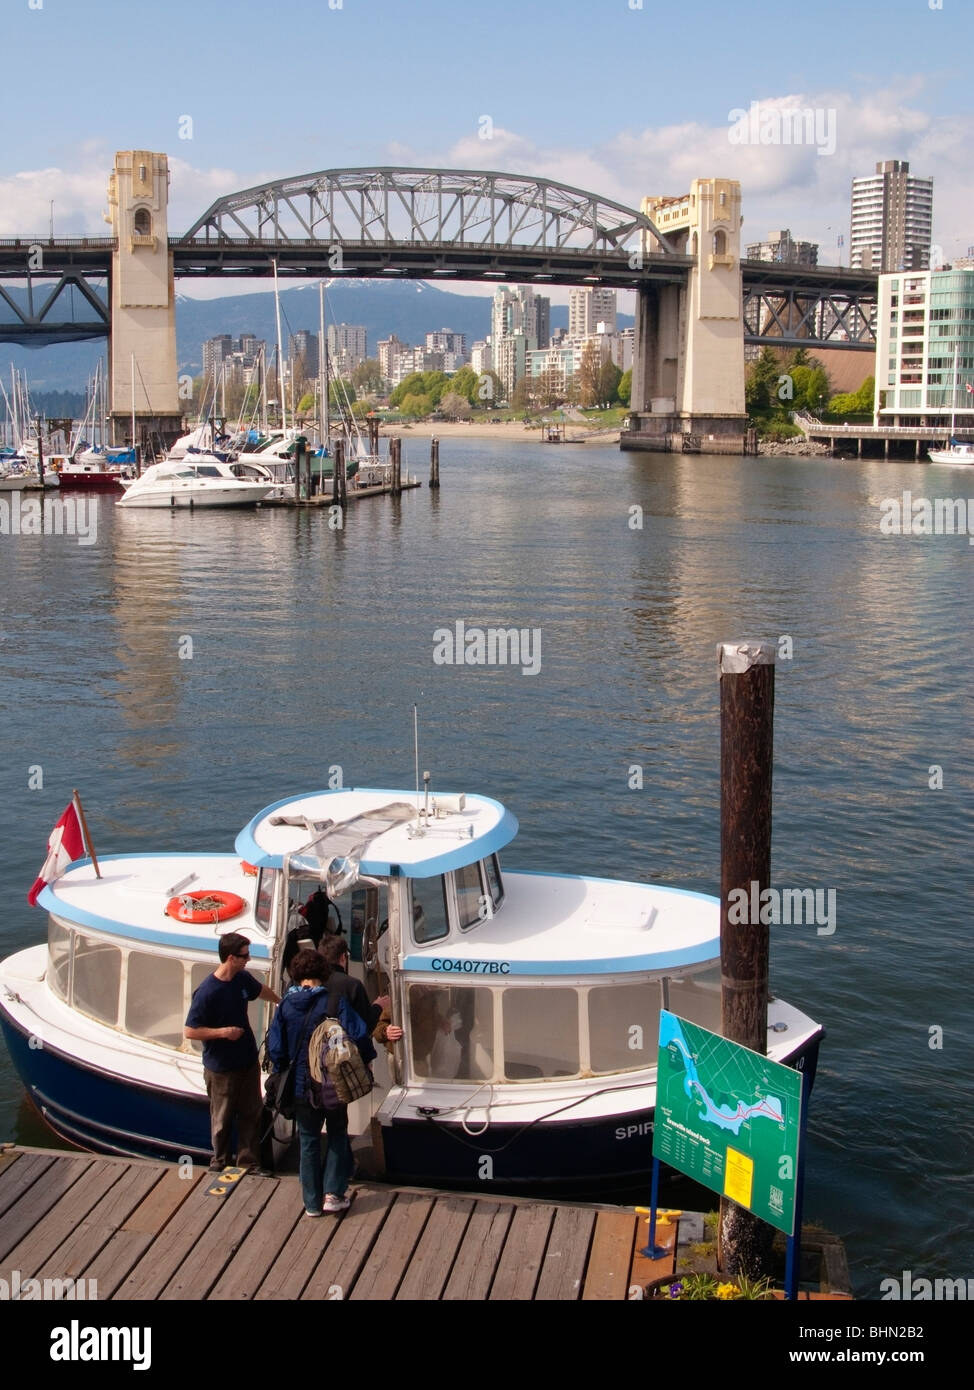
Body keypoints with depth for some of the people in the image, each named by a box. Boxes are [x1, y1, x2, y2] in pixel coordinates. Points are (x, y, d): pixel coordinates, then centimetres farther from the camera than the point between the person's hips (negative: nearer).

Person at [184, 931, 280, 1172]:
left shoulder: (242, 979, -2)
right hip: (221, 1069, -6)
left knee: (252, 1114, 12)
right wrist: (223, 1031, -24)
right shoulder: (206, 992, -24)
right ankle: (220, 1161, 28)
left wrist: (281, 1003, 39)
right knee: (222, 1118, 10)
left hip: (248, 1062, 6)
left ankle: (249, 1161, 25)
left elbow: (260, 990, 22)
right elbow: (189, 1031, -20)